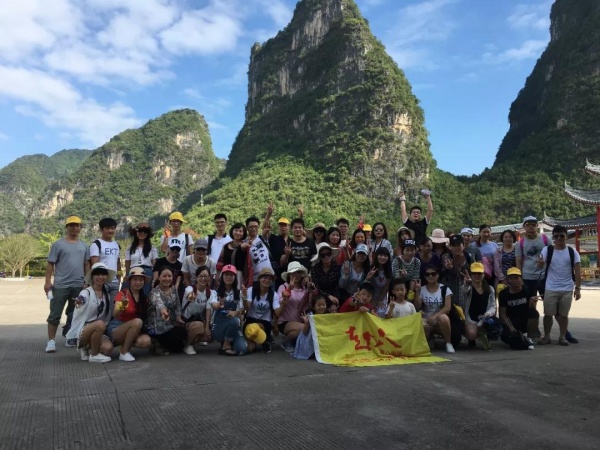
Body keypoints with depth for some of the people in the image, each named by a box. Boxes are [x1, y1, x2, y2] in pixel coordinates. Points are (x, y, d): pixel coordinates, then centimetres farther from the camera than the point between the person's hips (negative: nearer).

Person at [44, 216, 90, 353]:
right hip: (60, 285, -4)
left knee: (74, 315, 13)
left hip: (78, 285, 4)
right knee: (55, 314, 0)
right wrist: (48, 281, -10)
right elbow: (50, 264, -4)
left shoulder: (84, 246, 9)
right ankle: (51, 341, 7)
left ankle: (71, 339, 24)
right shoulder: (58, 244, -3)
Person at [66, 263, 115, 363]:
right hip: (82, 330, -5)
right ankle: (94, 355, -13)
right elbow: (78, 312, -34)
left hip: (98, 331, 5)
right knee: (100, 324, -35)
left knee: (107, 348, -25)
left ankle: (87, 348, 9)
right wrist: (78, 304, -54)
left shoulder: (107, 294, 7)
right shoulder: (86, 293, -11)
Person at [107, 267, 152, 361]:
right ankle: (124, 352, -17)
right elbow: (115, 315, -25)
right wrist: (123, 306, -43)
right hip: (116, 328, -5)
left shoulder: (144, 297, 4)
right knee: (137, 322, -33)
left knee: (146, 341, -26)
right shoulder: (123, 293, -12)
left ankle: (124, 343, 3)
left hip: (132, 331, 5)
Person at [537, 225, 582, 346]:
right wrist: (541, 262, -39)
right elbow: (541, 266, -15)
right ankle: (546, 336, 17)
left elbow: (577, 272, 1)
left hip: (567, 289, 1)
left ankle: (562, 337, 21)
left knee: (563, 314, 9)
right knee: (548, 313, 6)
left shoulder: (572, 252, 1)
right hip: (550, 289, -1)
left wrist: (578, 288, -5)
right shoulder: (547, 250, -2)